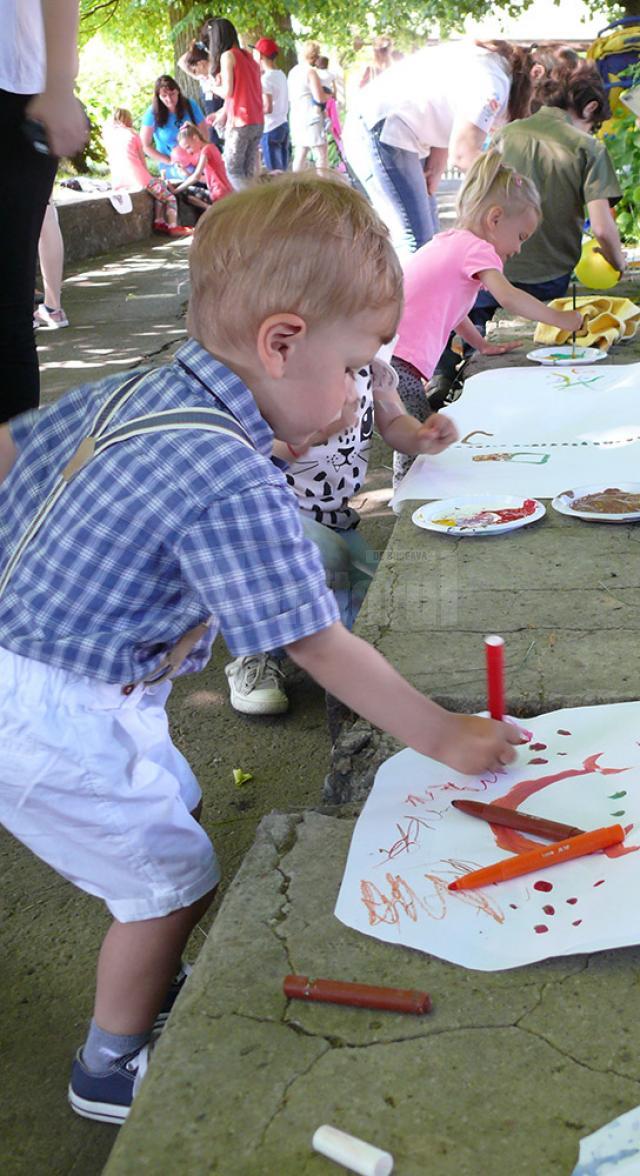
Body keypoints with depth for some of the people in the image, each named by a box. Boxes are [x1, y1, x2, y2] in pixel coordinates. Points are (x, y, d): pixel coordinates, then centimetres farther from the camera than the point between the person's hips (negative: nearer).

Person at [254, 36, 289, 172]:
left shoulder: (266, 78, -13)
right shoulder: (281, 75, 11)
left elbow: (267, 108, -19)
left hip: (270, 129, -8)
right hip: (283, 125, 8)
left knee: (274, 171, -5)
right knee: (282, 169, 11)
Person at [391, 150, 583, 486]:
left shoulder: (449, 242, 25)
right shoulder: (476, 248, -4)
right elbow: (508, 297, -19)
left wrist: (482, 345, 32)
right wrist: (560, 319, -10)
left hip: (383, 354, 10)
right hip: (398, 362, -10)